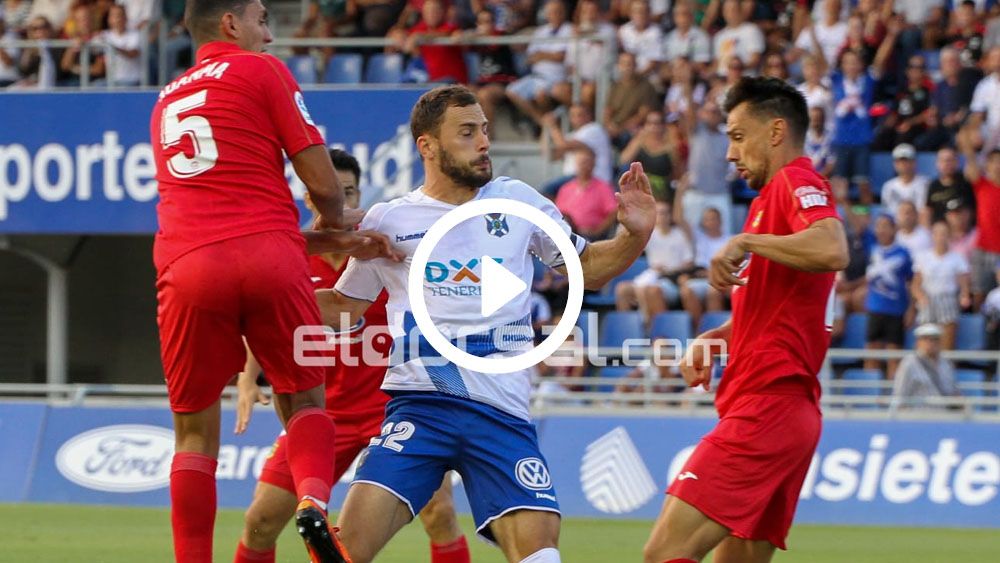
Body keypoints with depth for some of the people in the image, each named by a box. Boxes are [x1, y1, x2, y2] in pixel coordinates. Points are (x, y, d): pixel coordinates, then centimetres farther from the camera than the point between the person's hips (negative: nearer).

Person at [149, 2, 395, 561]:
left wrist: (339, 243, 26)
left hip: (187, 264, 3)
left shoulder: (167, 102, 28)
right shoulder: (262, 70, 10)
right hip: (269, 258, -3)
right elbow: (323, 183, 5)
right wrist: (335, 223, 28)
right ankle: (314, 500, -15)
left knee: (195, 431, 10)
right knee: (304, 401, 13)